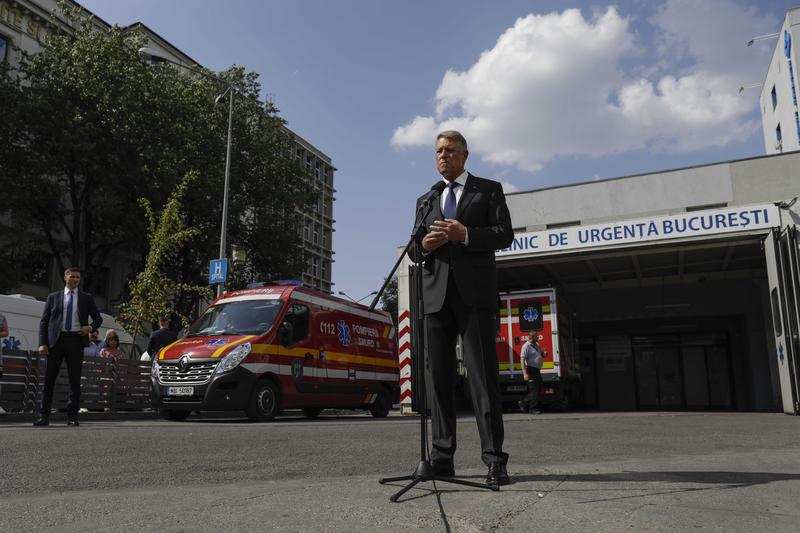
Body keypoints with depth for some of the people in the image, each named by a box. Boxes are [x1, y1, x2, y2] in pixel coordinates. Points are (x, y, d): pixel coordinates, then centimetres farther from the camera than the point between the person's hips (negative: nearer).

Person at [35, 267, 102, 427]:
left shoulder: (87, 298, 12)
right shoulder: (53, 297, 12)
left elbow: (98, 318, 17)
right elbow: (44, 321, 8)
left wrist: (91, 327, -6)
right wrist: (42, 343, -3)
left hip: (76, 340, 0)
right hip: (56, 340, 0)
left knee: (75, 380, 1)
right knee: (49, 379, 0)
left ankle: (72, 417, 7)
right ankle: (44, 416, 7)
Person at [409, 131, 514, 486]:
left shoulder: (488, 190, 12)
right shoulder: (425, 200, 23)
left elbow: (505, 234, 1)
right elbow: (414, 251, 18)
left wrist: (465, 234, -12)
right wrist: (424, 244, -6)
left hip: (474, 292, -4)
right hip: (435, 293, 4)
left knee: (482, 374, -7)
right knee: (438, 375, 2)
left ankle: (494, 459, -3)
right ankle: (442, 457, 8)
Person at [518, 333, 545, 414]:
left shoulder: (537, 345, 15)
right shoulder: (526, 346, -12)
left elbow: (543, 354, 25)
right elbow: (522, 360, -18)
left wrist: (545, 353, -3)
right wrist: (525, 373, -25)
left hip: (537, 370, 9)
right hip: (531, 370, -9)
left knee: (538, 388, 11)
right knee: (534, 390, -6)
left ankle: (523, 404, 22)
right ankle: (533, 409, 3)